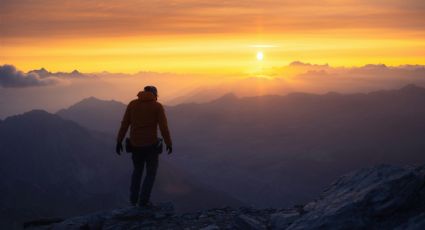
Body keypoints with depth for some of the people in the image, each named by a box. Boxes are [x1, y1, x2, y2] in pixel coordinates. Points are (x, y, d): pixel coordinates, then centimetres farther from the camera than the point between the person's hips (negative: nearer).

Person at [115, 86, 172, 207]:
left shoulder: (132, 104, 2)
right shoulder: (157, 106, -7)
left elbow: (124, 124, 1)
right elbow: (163, 127, -11)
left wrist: (119, 141, 6)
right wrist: (169, 143, -1)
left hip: (135, 144, 3)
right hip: (150, 144, -3)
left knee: (137, 169, 24)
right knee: (151, 172, 12)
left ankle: (133, 198, 21)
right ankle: (143, 200, 7)